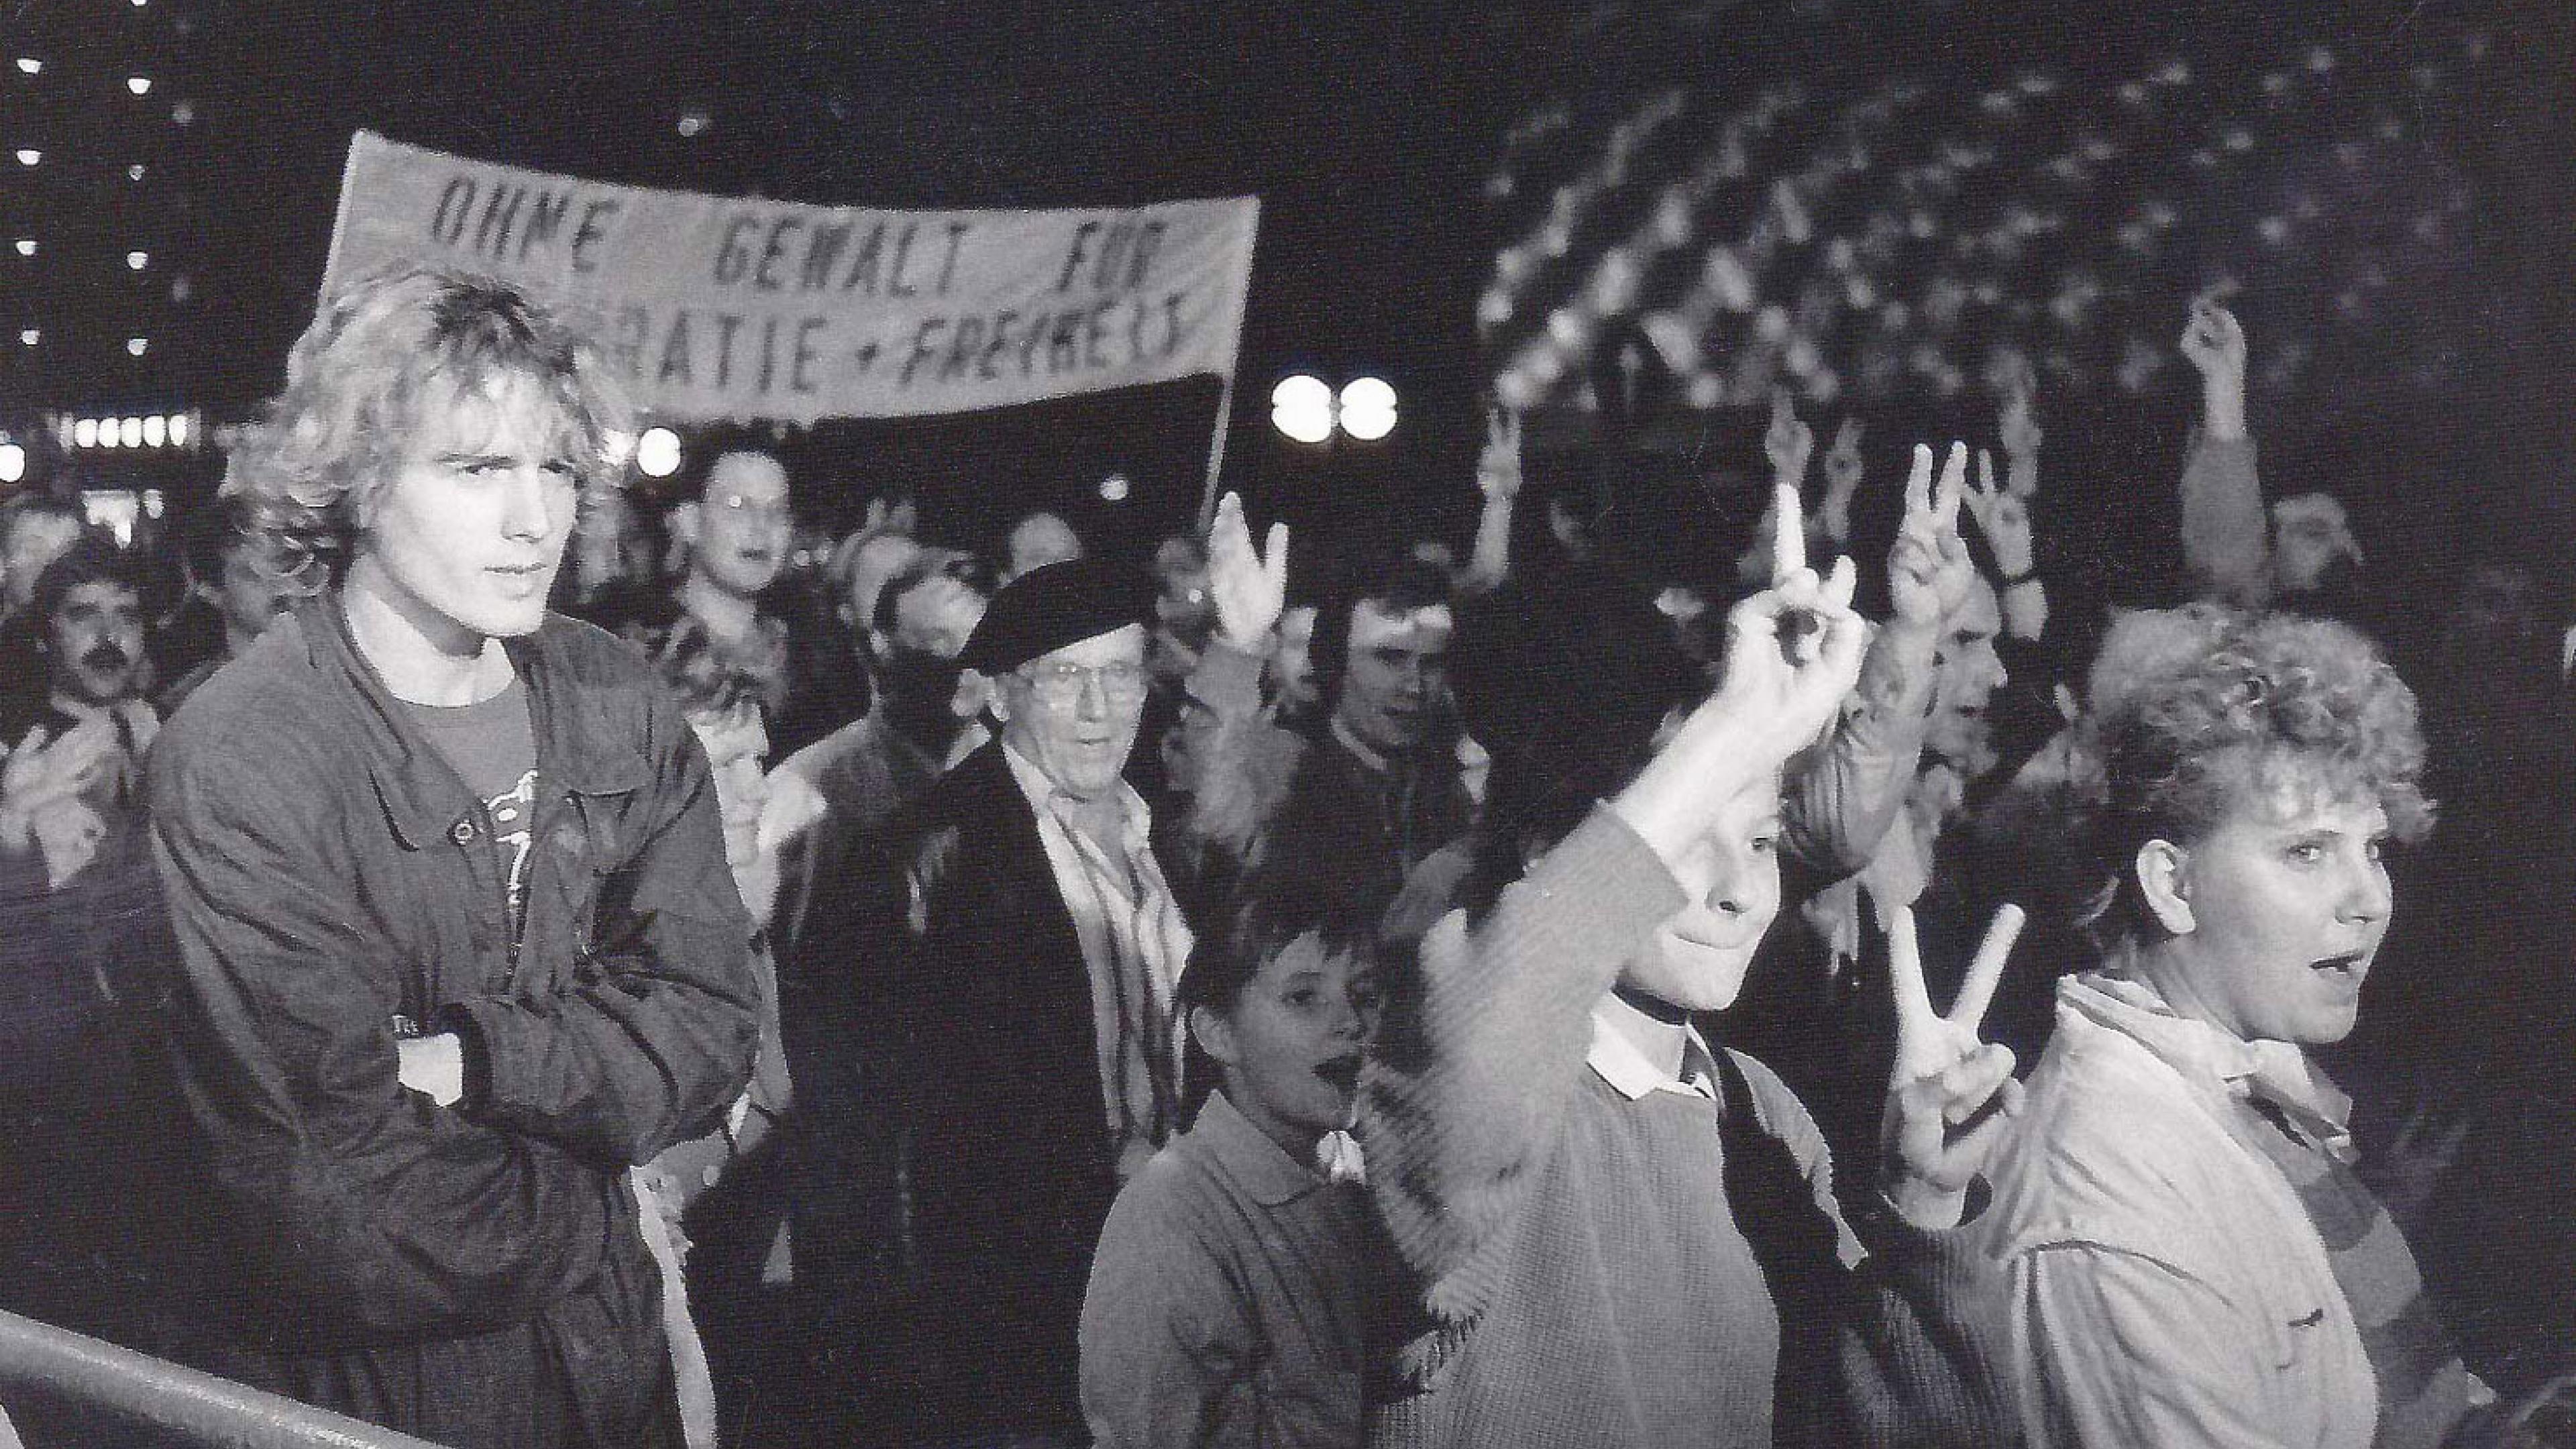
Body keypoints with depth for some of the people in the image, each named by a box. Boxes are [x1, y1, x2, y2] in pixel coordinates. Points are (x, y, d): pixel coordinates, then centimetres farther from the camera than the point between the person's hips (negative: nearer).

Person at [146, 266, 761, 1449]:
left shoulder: (615, 703, -4)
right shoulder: (239, 766, -21)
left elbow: (712, 1030, -8)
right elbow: (361, 1206, -24)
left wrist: (467, 1061, -22)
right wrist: (603, 1217, -10)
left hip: (614, 1353, 5)